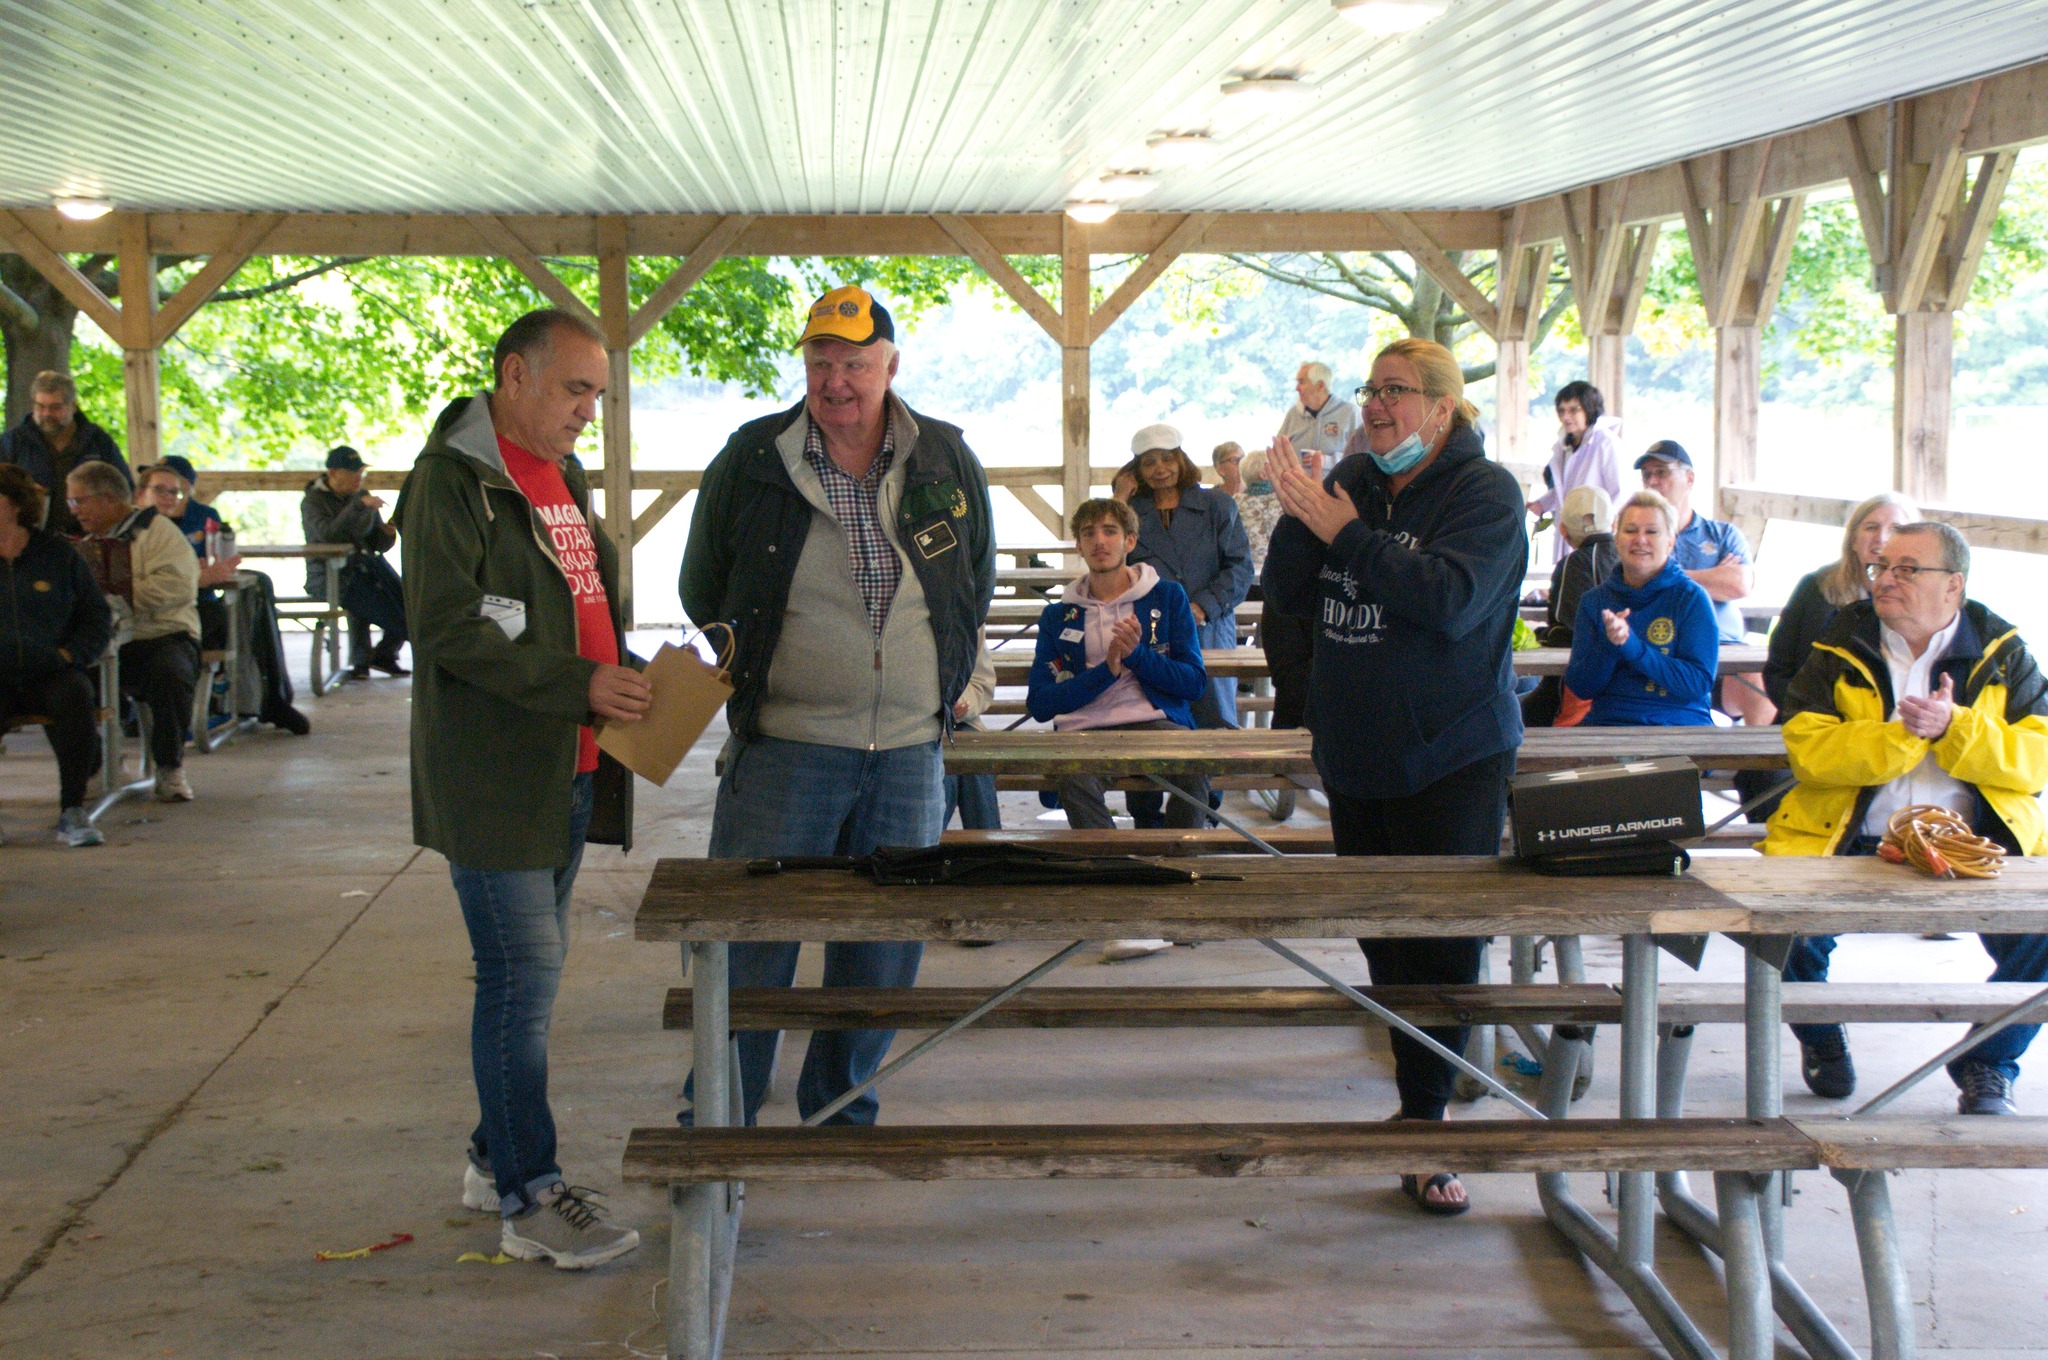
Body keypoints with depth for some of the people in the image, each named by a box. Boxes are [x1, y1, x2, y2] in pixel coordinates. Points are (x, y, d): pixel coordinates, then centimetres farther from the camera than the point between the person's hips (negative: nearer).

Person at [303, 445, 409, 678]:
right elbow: (328, 534, -23)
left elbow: (379, 545, 14)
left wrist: (388, 534, -9)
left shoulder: (362, 497, 14)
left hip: (367, 565, 6)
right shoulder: (313, 501, -3)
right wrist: (359, 506, -29)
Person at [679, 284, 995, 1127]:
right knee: (748, 943, -3)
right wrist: (751, 670, 9)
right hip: (784, 745, -3)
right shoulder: (752, 460, -1)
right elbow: (702, 589, 10)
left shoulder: (946, 460, 4)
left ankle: (841, 1110, 26)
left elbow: (978, 580, 18)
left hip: (909, 750, 3)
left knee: (885, 949, 9)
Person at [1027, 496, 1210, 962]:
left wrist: (1138, 654, -8)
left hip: (1156, 721, 0)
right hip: (1085, 729, 1)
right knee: (1074, 776, -36)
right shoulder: (1059, 616, 17)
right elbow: (1041, 703, 6)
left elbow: (1194, 681, 6)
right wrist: (1108, 668, -4)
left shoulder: (1167, 597, 14)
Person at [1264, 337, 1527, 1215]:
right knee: (1381, 935, 12)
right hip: (1356, 751, 6)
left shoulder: (1484, 491, -8)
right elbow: (1288, 596, 6)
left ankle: (1424, 1123, -2)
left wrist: (1343, 531, -23)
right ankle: (1428, 1086, 26)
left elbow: (1452, 597, -25)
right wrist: (1300, 517, -12)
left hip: (1452, 756, -6)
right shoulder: (1351, 480, 9)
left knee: (1442, 940, -7)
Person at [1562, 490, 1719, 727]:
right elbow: (1581, 688, 6)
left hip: (1681, 726, -2)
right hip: (1608, 723, 2)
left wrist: (1632, 646, -15)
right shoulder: (1594, 600, 12)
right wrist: (1609, 646, -13)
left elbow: (1699, 683, -7)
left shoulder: (1692, 598, 3)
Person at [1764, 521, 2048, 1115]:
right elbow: (1807, 749, -8)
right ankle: (1821, 1040, 10)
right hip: (1849, 844, 0)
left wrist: (1953, 728, -17)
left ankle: (1988, 1063, 6)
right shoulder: (1840, 649, 5)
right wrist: (1904, 735, -18)